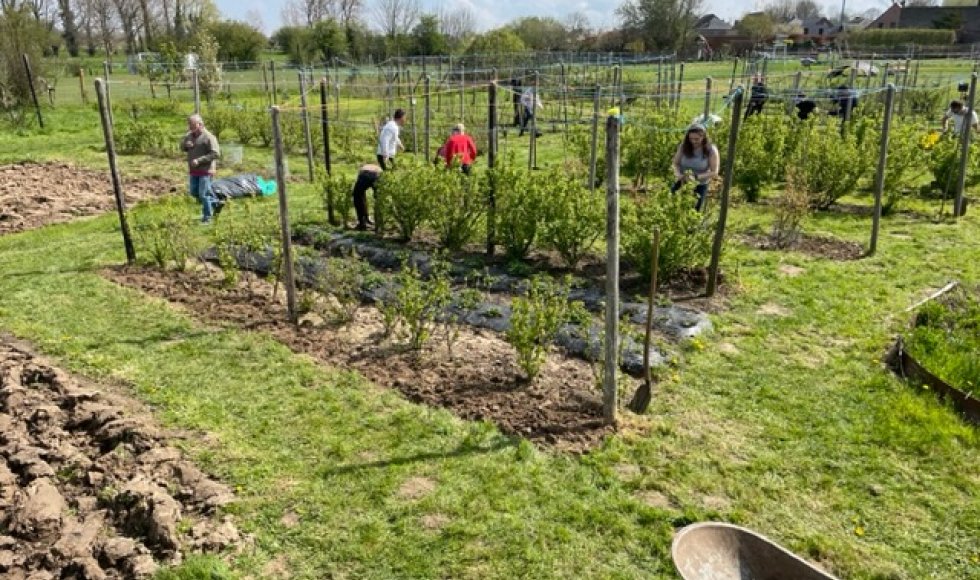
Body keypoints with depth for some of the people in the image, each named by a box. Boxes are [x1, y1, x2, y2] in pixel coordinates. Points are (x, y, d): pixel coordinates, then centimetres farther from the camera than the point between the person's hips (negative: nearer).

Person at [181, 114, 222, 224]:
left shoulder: (208, 137, -15)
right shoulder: (190, 135, 9)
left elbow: (215, 154, -20)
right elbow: (182, 147, 18)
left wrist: (199, 160, -23)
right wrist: (186, 144, -7)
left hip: (205, 170, -8)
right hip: (194, 170, 8)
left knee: (203, 194, -6)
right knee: (194, 192, 13)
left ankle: (207, 218, 9)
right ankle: (216, 203, 28)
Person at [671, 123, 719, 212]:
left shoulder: (711, 150, -18)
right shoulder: (684, 146, -12)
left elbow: (714, 172, -17)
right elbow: (676, 163, -3)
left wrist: (696, 177, -30)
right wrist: (678, 175, -25)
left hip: (700, 186, -2)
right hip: (682, 183, 2)